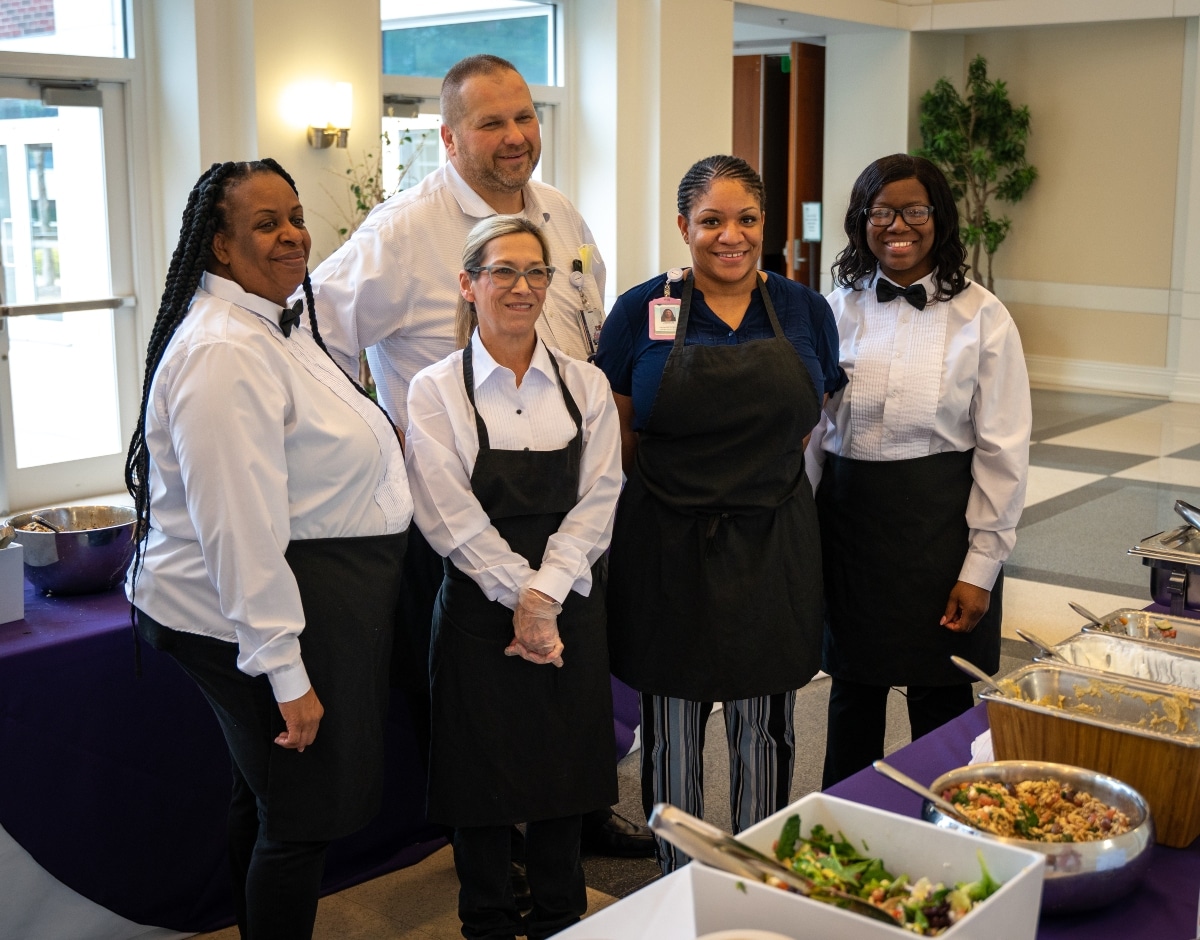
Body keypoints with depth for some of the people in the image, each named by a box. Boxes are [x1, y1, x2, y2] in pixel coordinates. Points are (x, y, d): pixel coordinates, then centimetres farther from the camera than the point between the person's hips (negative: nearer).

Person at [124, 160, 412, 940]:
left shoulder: (277, 326, 12)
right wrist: (286, 672, -25)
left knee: (265, 800, 23)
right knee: (302, 815, 1)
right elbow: (240, 530, -27)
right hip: (257, 613, -11)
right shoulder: (223, 353, -23)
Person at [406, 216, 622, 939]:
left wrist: (545, 595, -13)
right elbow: (453, 519, -10)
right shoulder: (436, 391, -3)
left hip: (571, 608, 3)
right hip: (481, 610, -2)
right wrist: (520, 596, -15)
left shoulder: (586, 385, 5)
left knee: (564, 773, 12)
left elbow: (597, 502, -2)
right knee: (485, 778, 7)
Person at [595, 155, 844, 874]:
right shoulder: (642, 311, -2)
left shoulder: (805, 313, 4)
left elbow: (804, 424, 13)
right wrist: (678, 492, 2)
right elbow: (618, 436, 4)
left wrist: (756, 488, 7)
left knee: (766, 731, 12)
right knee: (673, 730, 10)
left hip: (773, 549, 2)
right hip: (668, 548, -1)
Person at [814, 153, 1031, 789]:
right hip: (847, 516, 3)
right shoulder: (838, 308, 3)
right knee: (853, 688, 15)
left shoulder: (981, 317, -6)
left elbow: (1003, 450, -6)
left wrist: (981, 566, -8)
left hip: (938, 520, -2)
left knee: (940, 697, 7)